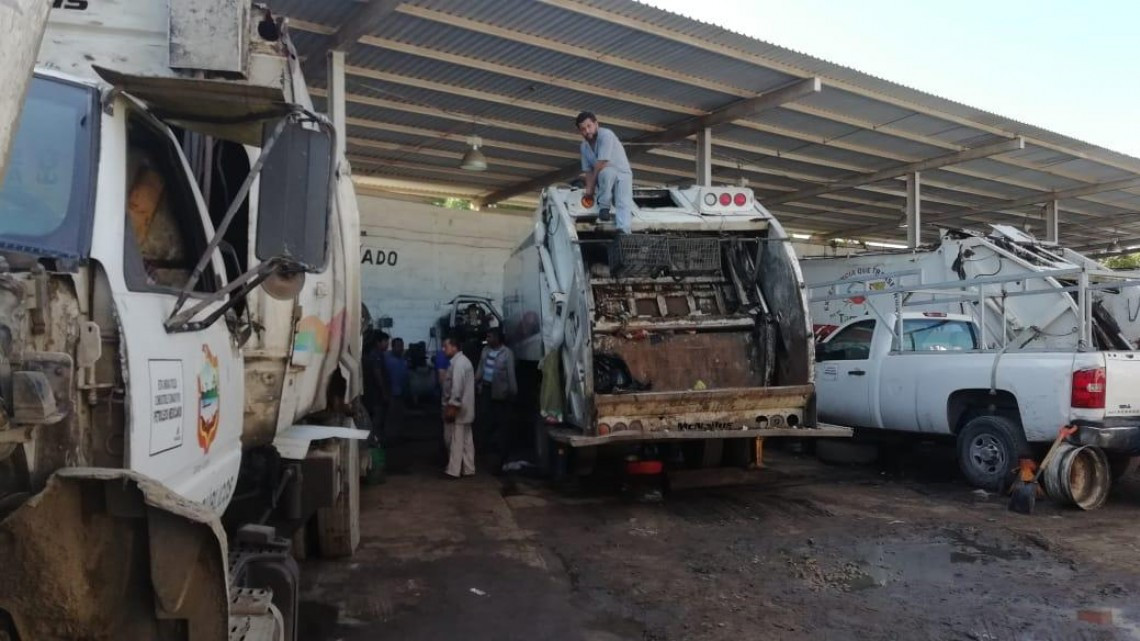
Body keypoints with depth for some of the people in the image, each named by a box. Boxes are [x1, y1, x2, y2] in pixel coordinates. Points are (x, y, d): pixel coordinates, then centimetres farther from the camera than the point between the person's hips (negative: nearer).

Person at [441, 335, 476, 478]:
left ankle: (453, 470, 2)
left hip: (458, 408, -10)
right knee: (466, 440, 11)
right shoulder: (463, 360, 17)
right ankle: (468, 469, 16)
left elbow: (457, 386, -24)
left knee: (455, 440, -3)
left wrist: (452, 406, -24)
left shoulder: (458, 362, -16)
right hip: (465, 408, 10)